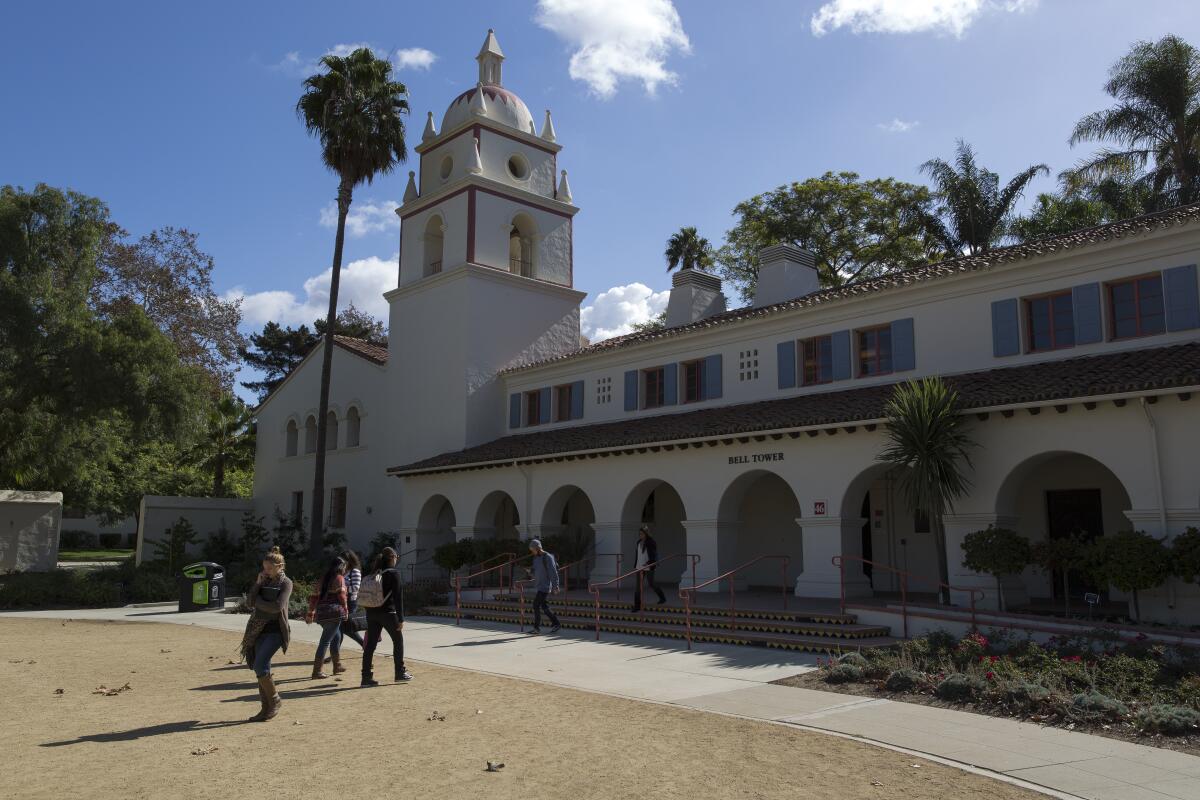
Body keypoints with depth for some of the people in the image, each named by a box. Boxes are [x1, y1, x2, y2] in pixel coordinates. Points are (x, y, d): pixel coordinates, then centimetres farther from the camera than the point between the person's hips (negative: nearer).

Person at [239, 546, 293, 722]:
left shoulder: (286, 583, -5)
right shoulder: (264, 581, 12)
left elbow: (278, 606, -17)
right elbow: (249, 602, 4)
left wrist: (259, 602, -5)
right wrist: (258, 584, -5)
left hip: (275, 630, -6)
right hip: (259, 630, 6)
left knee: (260, 666, -16)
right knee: (261, 668, 6)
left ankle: (275, 700, 2)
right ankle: (266, 708, 13)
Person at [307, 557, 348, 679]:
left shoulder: (323, 578, 18)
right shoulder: (339, 578, -3)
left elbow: (314, 597, 17)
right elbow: (341, 595, -10)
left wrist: (310, 613, 20)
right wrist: (346, 610, 2)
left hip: (321, 613, 8)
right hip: (334, 612, -8)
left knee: (336, 637, 21)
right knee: (325, 641, -6)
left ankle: (337, 666, 27)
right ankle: (316, 671, -8)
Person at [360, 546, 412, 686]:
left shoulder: (373, 574, 11)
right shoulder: (393, 574, -9)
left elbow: (365, 596, 13)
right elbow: (398, 597, -13)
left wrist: (369, 613, 19)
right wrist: (401, 619, -12)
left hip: (371, 613, 6)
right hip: (387, 612, -6)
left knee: (370, 644, 7)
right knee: (398, 641, 10)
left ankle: (366, 676, 5)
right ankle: (400, 673, 17)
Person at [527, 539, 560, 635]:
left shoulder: (548, 557, -15)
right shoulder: (536, 558, 10)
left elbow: (553, 573, -16)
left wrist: (555, 587, -18)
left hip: (545, 586, -8)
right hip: (539, 586, 8)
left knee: (536, 605, -11)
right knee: (544, 606, 10)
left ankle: (537, 627, -4)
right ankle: (555, 624, 20)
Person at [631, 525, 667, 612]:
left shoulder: (651, 542, -11)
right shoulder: (639, 542, 10)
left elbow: (654, 555, -17)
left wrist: (648, 563, -29)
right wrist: (635, 565, 16)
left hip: (649, 567, -7)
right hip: (640, 567, 7)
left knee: (650, 583, 3)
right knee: (637, 586, 2)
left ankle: (662, 598, 28)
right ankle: (637, 606, 6)